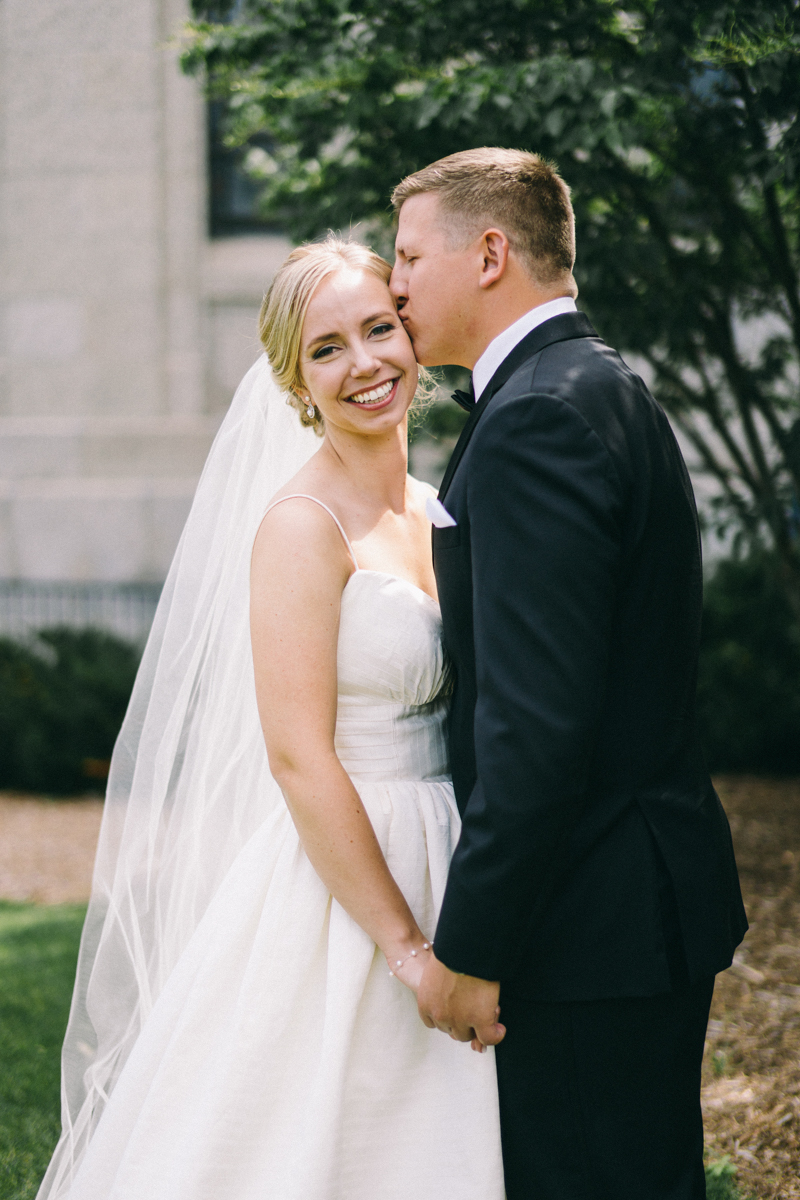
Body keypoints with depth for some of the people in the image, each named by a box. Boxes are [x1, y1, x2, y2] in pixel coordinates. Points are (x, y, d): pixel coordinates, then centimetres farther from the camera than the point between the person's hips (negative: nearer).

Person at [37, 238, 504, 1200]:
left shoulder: (427, 512, 10)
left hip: (428, 870, 8)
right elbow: (299, 758, -19)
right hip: (335, 896, -8)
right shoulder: (303, 524, -13)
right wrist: (408, 948, -19)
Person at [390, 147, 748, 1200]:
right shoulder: (607, 392, 15)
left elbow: (537, 719, -25)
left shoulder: (538, 420, -18)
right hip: (650, 889, 10)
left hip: (593, 919, -10)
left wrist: (466, 948, -19)